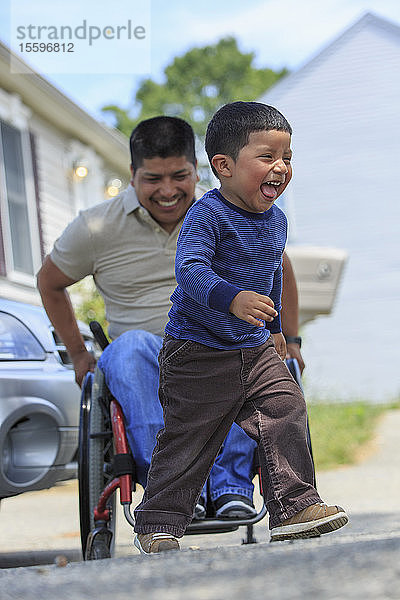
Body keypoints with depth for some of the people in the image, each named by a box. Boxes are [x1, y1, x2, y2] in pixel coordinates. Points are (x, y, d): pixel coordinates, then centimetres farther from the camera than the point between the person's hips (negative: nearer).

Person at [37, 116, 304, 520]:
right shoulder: (96, 229, 1)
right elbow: (49, 283, 17)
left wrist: (288, 341, 16)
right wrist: (78, 354, 14)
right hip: (144, 366, -1)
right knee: (131, 346, -37)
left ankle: (231, 482, -33)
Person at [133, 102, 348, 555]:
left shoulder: (276, 220, 7)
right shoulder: (207, 215, -19)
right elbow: (189, 270, -33)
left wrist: (274, 327, 31)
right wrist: (232, 298, -49)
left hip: (256, 349, 7)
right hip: (199, 353, -7)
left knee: (287, 409, -3)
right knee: (188, 439, -1)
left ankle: (294, 507, 8)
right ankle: (157, 525, 11)